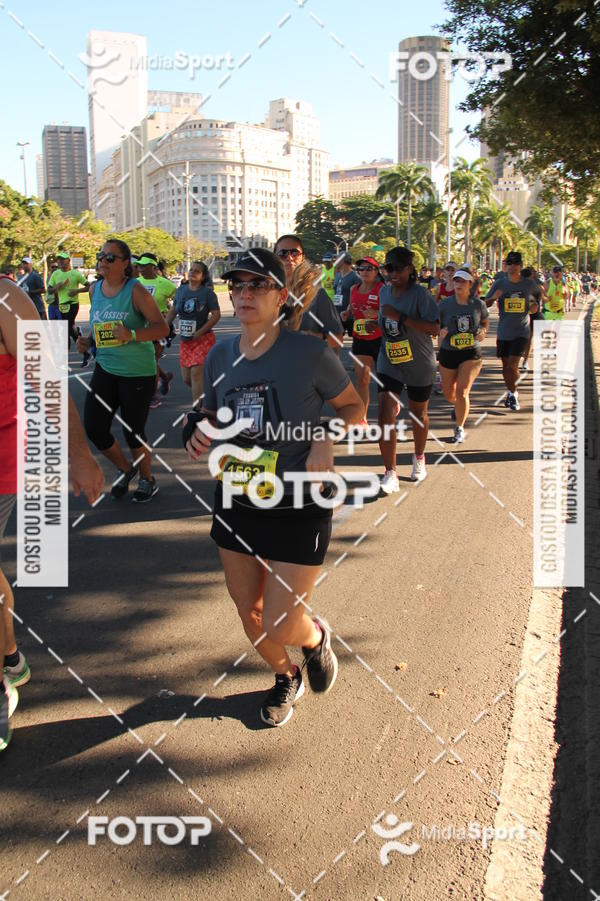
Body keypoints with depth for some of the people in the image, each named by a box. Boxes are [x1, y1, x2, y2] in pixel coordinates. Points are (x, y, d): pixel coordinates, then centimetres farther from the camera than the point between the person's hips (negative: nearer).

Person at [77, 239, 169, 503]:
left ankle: (147, 480, 27)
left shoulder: (135, 290, -12)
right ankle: (125, 469, 29)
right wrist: (88, 341, 3)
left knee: (133, 432, 0)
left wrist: (132, 335, -29)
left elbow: (162, 328, -15)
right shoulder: (96, 289, 7)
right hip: (105, 368, 6)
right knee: (93, 427, 2)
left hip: (137, 372, -6)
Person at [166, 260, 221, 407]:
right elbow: (173, 311, 16)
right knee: (186, 378, 8)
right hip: (184, 340, 6)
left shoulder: (208, 293, -8)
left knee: (196, 374, -12)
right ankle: (205, 394, 34)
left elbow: (216, 315, -12)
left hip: (203, 339, -5)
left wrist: (200, 332, -18)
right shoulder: (181, 290, 6)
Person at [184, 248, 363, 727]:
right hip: (236, 503, 5)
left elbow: (353, 406, -1)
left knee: (279, 625, -4)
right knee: (249, 612, 16)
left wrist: (326, 439, -20)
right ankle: (286, 678, 47)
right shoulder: (220, 356, 0)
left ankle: (316, 637, 34)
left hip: (298, 508, -5)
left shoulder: (310, 353, -15)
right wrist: (200, 431, -8)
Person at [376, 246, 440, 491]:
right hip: (389, 363, 3)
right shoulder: (384, 292, 3)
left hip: (419, 365, -3)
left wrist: (401, 317, -30)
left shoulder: (420, 294, -16)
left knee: (418, 415, 17)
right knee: (385, 416, -11)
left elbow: (434, 329, -26)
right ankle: (390, 474, -6)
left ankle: (419, 458, 43)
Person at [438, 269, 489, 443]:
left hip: (471, 352, -2)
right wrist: (440, 333, -22)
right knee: (449, 394, 13)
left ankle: (460, 429, 1)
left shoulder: (478, 304, -3)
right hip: (448, 352, 2)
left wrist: (483, 331, -8)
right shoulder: (445, 304, -5)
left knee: (462, 391, -14)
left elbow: (486, 321, 14)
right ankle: (461, 407, 50)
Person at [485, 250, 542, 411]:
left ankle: (512, 393, 8)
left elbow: (539, 293, 21)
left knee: (513, 365, -12)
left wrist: (536, 304, 2)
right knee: (505, 366, 10)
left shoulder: (529, 284, -2)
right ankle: (511, 393, 31)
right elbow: (485, 304, -1)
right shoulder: (500, 283, -3)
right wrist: (494, 297, -22)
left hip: (522, 332, -2)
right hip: (503, 331, 2)